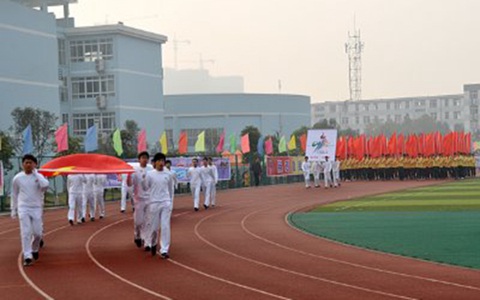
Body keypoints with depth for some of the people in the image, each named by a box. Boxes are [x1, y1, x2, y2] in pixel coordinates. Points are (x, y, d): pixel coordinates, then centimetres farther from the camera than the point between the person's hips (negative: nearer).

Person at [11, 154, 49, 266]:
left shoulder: (38, 176, -1)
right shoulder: (17, 178, 1)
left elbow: (45, 186, -22)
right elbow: (14, 195, 10)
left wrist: (35, 173, -15)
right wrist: (13, 209, 9)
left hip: (36, 208, 1)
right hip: (23, 208, -1)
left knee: (38, 233, 3)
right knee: (25, 232, -11)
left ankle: (34, 249, 32)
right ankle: (27, 256, -10)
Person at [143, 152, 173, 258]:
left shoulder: (168, 175, 3)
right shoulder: (150, 174, -4)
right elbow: (145, 188, 4)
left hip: (166, 203, 1)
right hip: (154, 203, -1)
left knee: (165, 226, -6)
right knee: (154, 227, 8)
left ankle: (164, 250, -5)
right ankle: (152, 244, 36)